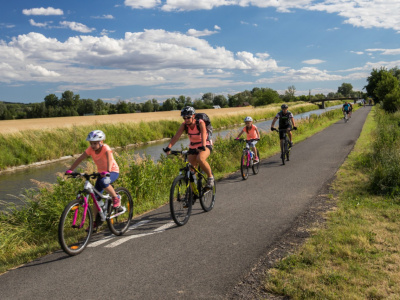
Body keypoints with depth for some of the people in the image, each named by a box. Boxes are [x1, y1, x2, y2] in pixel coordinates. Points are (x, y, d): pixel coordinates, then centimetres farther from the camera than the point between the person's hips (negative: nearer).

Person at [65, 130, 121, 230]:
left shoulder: (106, 148, -24)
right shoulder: (90, 149, -10)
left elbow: (109, 159, -41)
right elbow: (80, 159, -14)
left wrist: (107, 171, -58)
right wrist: (70, 169, -27)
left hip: (113, 172, -5)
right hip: (101, 173, 6)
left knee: (103, 182, -38)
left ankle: (116, 198, -14)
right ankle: (97, 222, 13)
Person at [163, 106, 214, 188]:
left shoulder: (200, 123, -21)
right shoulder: (184, 125, -10)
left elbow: (203, 136, -35)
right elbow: (176, 136, -20)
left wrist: (203, 147, -53)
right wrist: (168, 147, -35)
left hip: (206, 145, -4)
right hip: (193, 147, 5)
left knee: (200, 159, -35)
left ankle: (210, 177, -12)